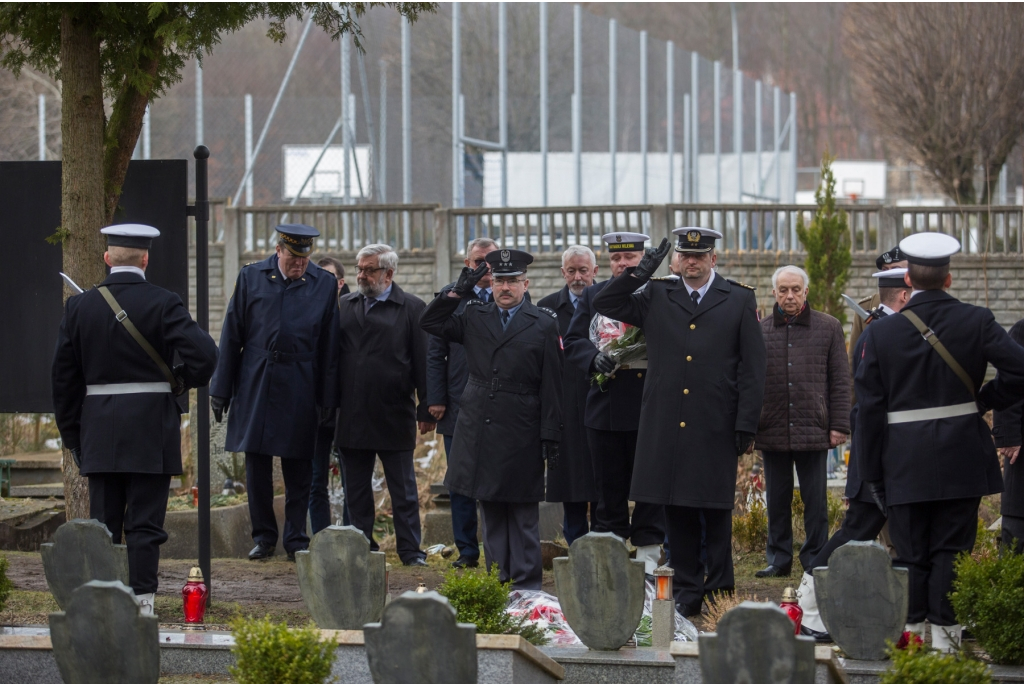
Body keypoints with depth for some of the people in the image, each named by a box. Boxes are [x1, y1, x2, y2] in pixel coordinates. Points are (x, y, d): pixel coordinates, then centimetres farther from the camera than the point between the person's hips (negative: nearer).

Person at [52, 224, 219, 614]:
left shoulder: (79, 307, 2)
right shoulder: (163, 304, -7)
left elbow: (64, 376, 5)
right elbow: (203, 354, -17)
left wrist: (71, 434, 13)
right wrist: (182, 381, 4)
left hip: (99, 432, 3)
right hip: (152, 430, -3)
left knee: (103, 522, 9)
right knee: (145, 523, -1)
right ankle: (141, 603, -4)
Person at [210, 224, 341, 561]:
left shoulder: (324, 284, 3)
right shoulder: (251, 277, 3)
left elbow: (329, 347, 4)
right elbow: (231, 337, 5)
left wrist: (328, 399, 1)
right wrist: (220, 390, 3)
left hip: (300, 391, -1)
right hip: (255, 386, 1)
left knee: (299, 469, 3)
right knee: (257, 466, 5)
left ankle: (297, 540, 10)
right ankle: (264, 537, 15)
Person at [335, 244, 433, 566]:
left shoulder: (411, 308, -1)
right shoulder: (344, 306, 11)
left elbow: (423, 362, -3)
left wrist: (426, 410, -7)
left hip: (394, 416, -4)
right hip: (352, 416, 4)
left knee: (403, 490, 3)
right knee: (356, 489, 8)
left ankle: (410, 549, 9)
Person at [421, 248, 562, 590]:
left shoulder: (544, 325, 0)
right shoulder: (474, 317, 10)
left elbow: (551, 386, -2)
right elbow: (430, 323, 9)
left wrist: (550, 436, -6)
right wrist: (458, 292, -2)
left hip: (521, 434, -4)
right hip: (480, 431, 4)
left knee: (523, 514, 1)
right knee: (490, 511, 9)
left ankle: (526, 584, 6)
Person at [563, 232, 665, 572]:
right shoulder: (593, 295, 12)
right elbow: (573, 342, 6)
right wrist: (595, 358, -14)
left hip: (650, 409, -3)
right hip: (606, 408, 3)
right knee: (609, 489, 8)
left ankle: (648, 555, 7)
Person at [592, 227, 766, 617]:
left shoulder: (739, 300, 4)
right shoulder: (656, 298, 11)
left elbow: (752, 368, 2)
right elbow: (604, 305, 11)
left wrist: (746, 425, -4)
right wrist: (640, 274, -1)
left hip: (715, 428, -2)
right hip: (666, 427, 3)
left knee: (716, 512, 3)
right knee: (677, 512, 6)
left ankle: (719, 594, 10)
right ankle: (687, 592, 13)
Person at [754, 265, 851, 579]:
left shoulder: (828, 327, 4)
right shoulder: (760, 330, 8)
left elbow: (840, 380, 4)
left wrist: (839, 425, -2)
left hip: (813, 430, -2)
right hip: (772, 431, 2)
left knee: (815, 500, 2)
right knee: (777, 500, 8)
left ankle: (815, 560, 10)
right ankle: (779, 559, 16)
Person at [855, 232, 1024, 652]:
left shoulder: (882, 333, -2)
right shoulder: (976, 322, -4)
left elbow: (869, 408, 0)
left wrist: (872, 472, 6)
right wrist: (987, 399, 5)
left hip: (905, 464, 0)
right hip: (962, 460, 0)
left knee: (911, 553, 6)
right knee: (951, 550, 4)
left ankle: (911, 632, 6)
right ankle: (946, 634, 2)